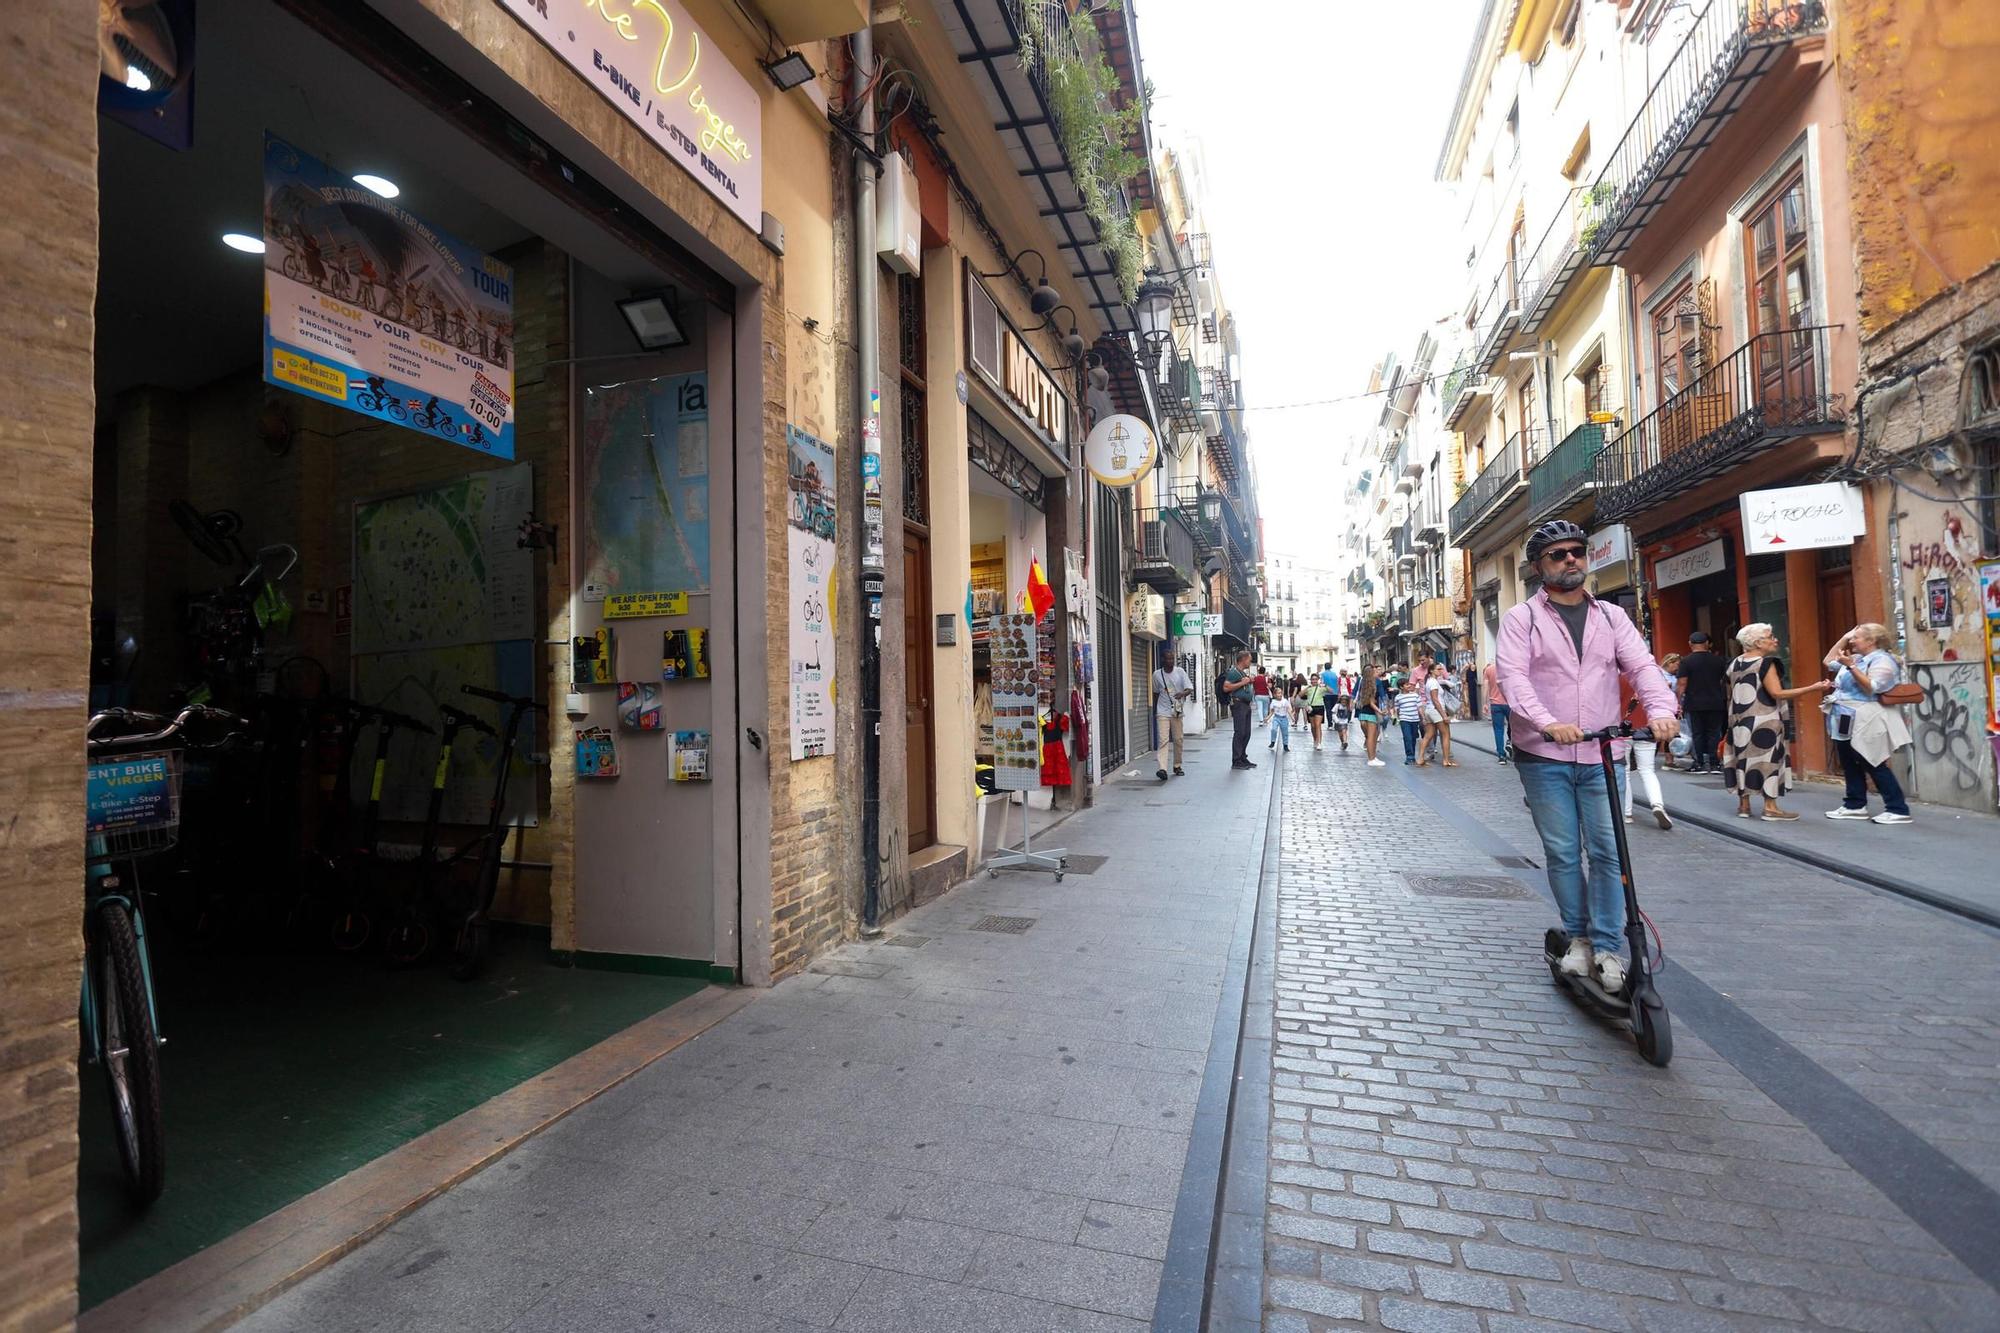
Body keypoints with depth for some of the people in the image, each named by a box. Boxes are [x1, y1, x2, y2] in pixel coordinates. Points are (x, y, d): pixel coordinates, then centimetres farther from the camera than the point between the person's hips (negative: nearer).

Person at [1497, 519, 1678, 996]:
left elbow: (1642, 666, 0)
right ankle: (1578, 936, 21)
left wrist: (1661, 710, -20)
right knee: (1563, 853, 5)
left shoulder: (1612, 617, 12)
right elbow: (1513, 676, -12)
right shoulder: (1521, 619, 1)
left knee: (1608, 852, 1)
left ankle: (1608, 947, 11)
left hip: (1601, 756, 3)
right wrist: (1546, 723, -28)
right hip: (1544, 758, -2)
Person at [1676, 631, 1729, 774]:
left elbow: (1682, 684, -10)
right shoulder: (1718, 660, 5)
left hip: (1694, 704, -3)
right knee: (1714, 733, 8)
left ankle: (1700, 764, 3)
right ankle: (1714, 763, 7)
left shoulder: (1686, 661, -7)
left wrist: (1679, 702, -6)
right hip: (1716, 703, 3)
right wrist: (1727, 700, 16)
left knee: (1698, 734, 2)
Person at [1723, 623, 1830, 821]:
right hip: (1765, 722, -6)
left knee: (1743, 758, 9)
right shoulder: (1765, 663, -13)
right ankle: (1770, 807, 2)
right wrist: (1813, 688, -18)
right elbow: (1777, 694, -20)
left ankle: (1743, 805, 12)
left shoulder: (1734, 665, 8)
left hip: (1740, 723, 6)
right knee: (1769, 760, 0)